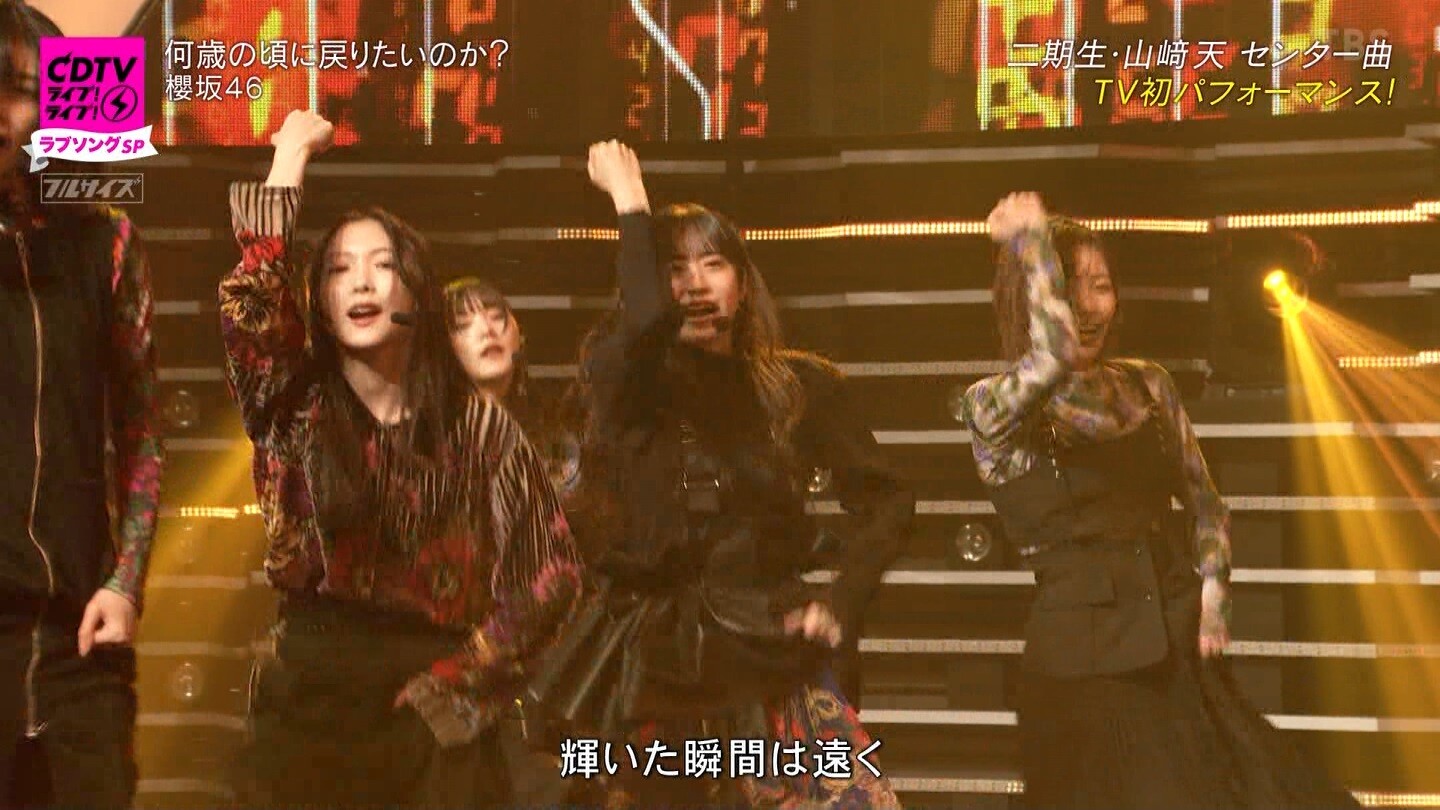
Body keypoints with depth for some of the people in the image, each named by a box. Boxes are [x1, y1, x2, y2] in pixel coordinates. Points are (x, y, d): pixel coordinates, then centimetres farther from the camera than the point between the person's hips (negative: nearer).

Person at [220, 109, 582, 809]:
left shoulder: (478, 425, 4)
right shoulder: (295, 409, 4)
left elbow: (551, 567, 3)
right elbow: (249, 304, -14)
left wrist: (458, 677, -6)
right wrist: (293, 152, -8)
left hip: (431, 719, 0)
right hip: (309, 705, 0)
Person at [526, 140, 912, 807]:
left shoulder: (799, 386, 8)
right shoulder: (624, 380, 1)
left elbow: (885, 501, 9)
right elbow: (646, 319, -22)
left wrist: (839, 603, -6)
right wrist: (629, 196, -9)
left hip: (769, 654, 1)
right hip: (652, 664, -1)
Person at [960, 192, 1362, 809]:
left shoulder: (1148, 386, 11)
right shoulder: (990, 405, -5)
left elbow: (1204, 504, 17)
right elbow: (1055, 353, -27)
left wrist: (1212, 597, -2)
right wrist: (1032, 241, -12)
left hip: (1182, 653, 5)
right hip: (1083, 664, -5)